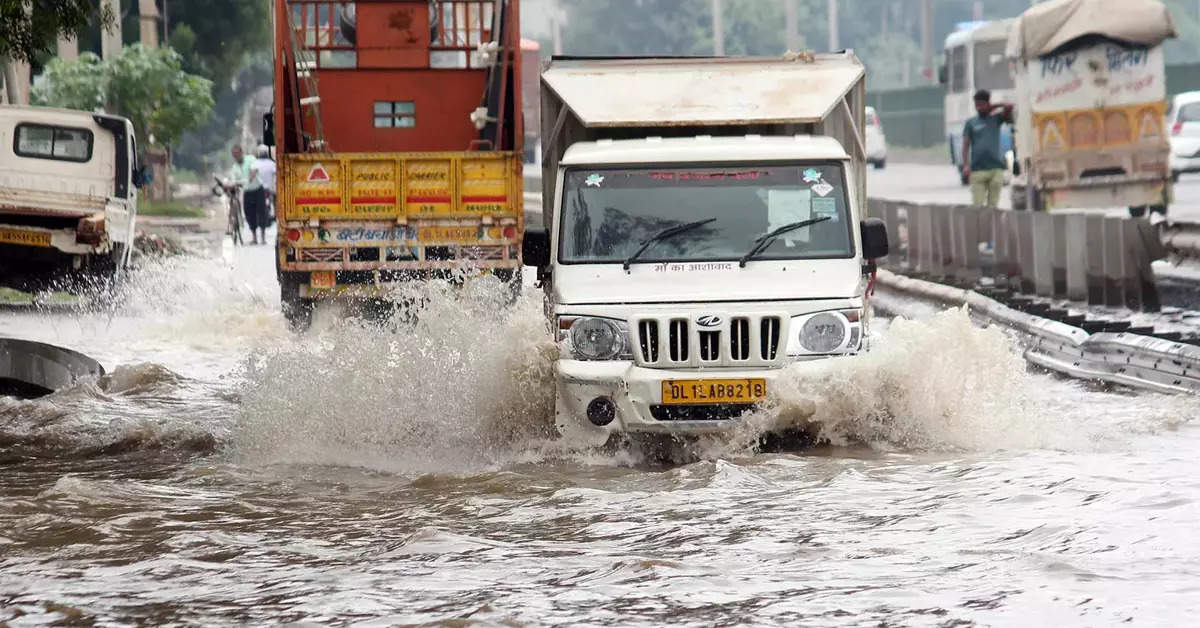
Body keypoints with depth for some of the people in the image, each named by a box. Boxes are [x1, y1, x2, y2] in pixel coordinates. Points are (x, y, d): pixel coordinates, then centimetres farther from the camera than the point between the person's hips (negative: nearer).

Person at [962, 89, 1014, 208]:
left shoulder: (996, 119, 12)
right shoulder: (970, 123, 12)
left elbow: (1009, 107, -2)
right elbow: (966, 145, 6)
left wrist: (994, 106, 9)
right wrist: (966, 165, -6)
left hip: (996, 169, 1)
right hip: (977, 170, -1)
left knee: (993, 205, 0)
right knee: (977, 204, -8)